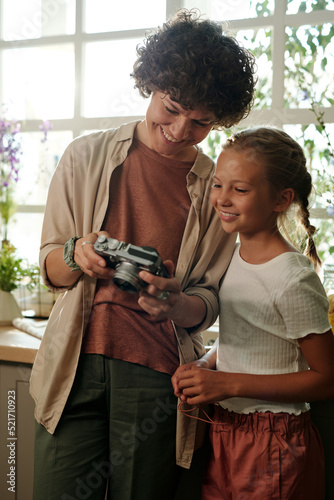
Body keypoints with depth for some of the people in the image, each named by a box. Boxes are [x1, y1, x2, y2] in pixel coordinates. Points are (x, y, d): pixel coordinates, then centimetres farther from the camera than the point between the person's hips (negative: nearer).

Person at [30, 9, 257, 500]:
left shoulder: (216, 188, 4)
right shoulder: (86, 156, 4)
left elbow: (210, 302, 4)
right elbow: (49, 265, 7)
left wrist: (177, 303, -19)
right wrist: (76, 256, -16)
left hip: (159, 374, 0)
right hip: (77, 363, 1)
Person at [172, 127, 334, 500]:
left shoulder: (293, 280, -21)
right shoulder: (235, 255, 3)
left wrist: (230, 384, -20)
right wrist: (203, 366, -5)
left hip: (273, 444, -6)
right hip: (224, 430, 7)